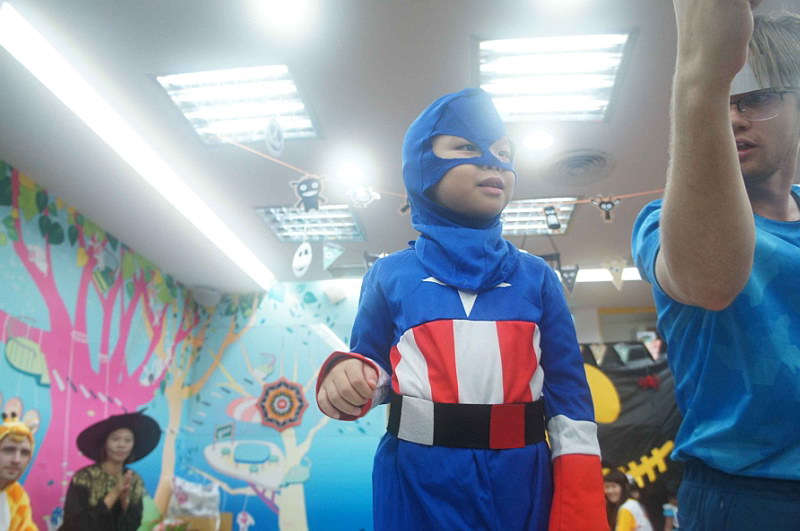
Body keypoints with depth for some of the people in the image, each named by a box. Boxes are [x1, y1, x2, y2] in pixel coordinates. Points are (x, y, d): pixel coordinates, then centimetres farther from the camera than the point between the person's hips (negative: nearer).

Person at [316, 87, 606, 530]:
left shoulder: (536, 277, 5)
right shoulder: (390, 275, 3)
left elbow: (569, 392, 3)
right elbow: (373, 367, 8)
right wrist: (347, 377, -17)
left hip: (519, 481, 1)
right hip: (418, 484, -1)